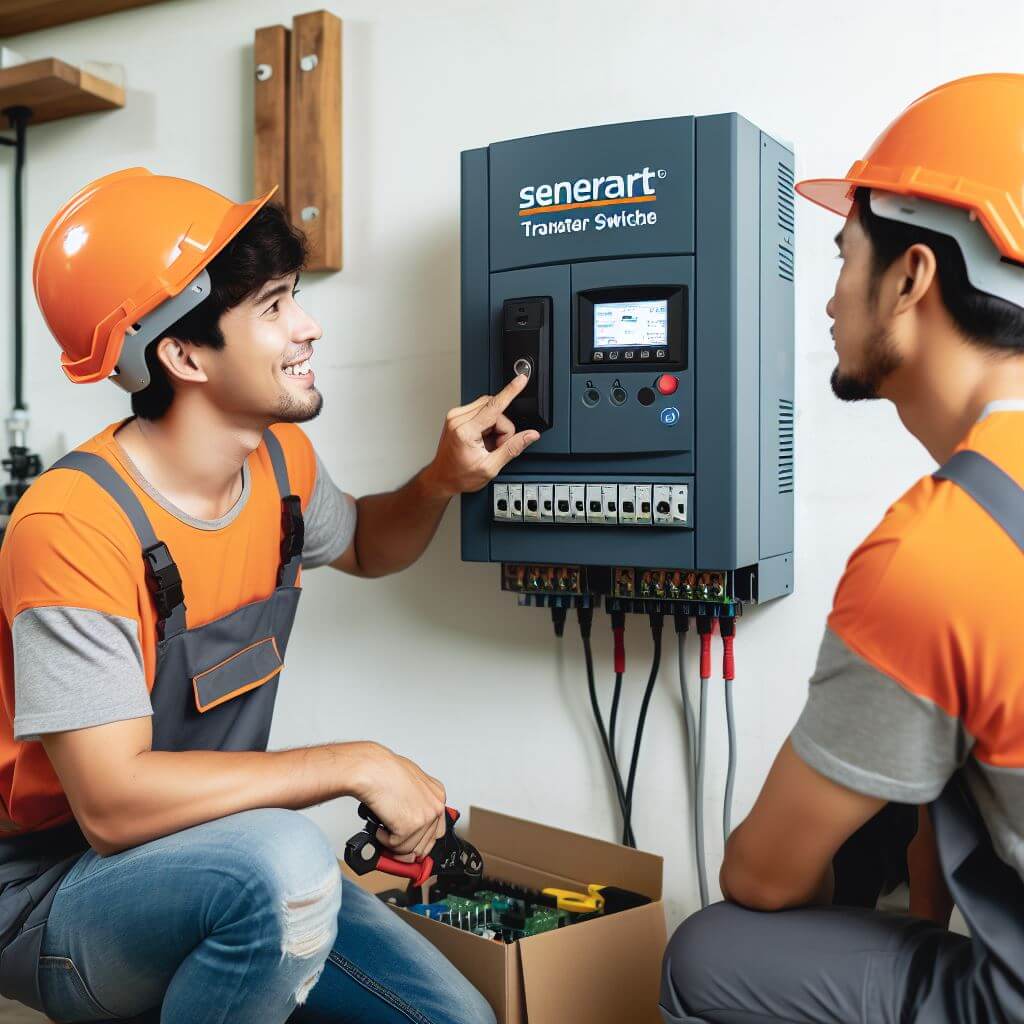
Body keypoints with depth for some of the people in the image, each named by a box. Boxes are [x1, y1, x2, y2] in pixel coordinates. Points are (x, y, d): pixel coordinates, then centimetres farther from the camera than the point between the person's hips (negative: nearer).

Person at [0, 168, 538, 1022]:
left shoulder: (280, 459, -2)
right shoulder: (74, 525, -26)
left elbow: (362, 547, 19)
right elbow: (111, 803, -30)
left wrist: (441, 482, -3)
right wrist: (355, 766, -27)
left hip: (233, 870, 7)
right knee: (286, 863, -37)